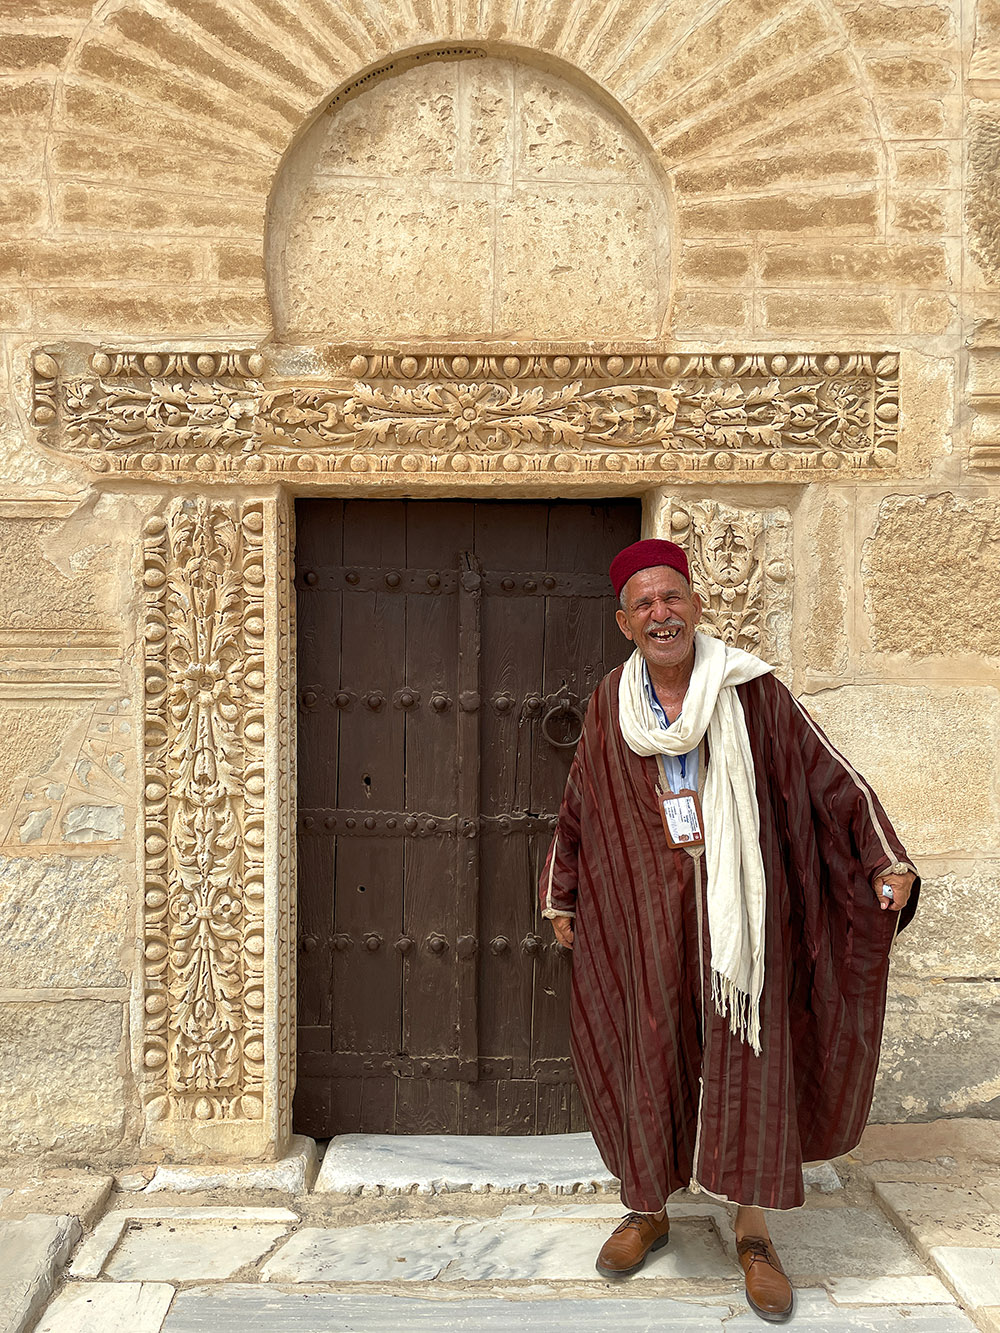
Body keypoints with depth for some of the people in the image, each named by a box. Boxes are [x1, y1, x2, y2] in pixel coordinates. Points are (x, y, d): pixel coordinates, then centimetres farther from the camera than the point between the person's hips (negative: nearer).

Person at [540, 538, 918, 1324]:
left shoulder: (752, 691, -5)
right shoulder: (611, 705, 3)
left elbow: (828, 778, -4)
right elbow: (578, 807, 13)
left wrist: (887, 859, -12)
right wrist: (561, 897, 18)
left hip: (737, 898, -2)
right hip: (649, 906, 2)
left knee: (746, 1049, 2)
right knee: (650, 1048, 8)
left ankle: (753, 1233, 18)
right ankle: (649, 1210, 28)